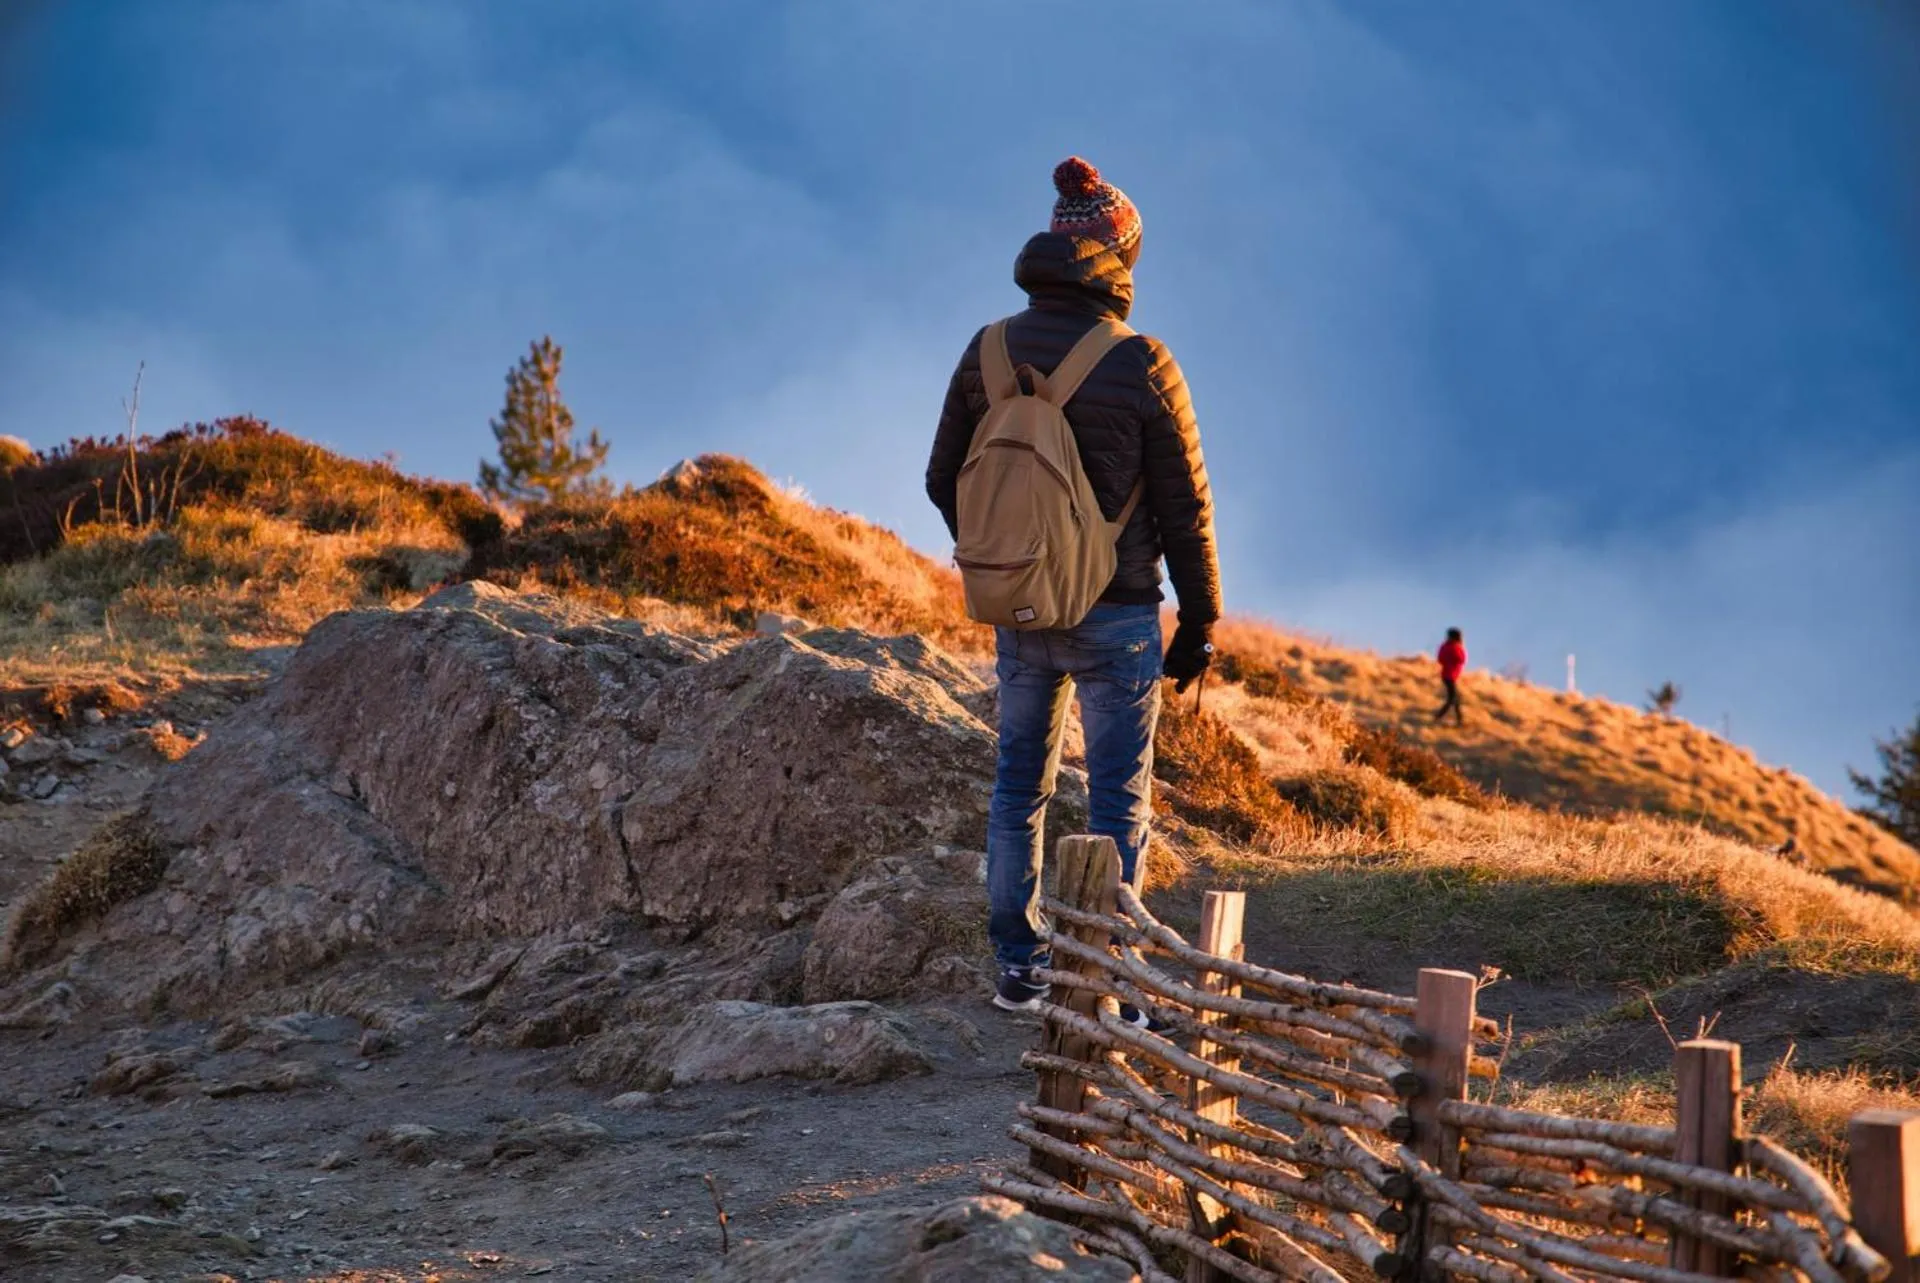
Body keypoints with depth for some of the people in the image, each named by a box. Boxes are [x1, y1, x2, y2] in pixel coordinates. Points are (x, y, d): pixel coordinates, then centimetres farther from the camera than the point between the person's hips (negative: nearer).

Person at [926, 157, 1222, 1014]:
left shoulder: (987, 353, -1)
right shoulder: (1141, 367, -14)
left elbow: (944, 480, 9)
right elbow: (1186, 510, -10)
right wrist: (1200, 622, 1)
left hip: (1017, 612, 4)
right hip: (1116, 619, -4)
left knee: (1019, 785, 17)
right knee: (1118, 803, 4)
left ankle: (1018, 970, 20)